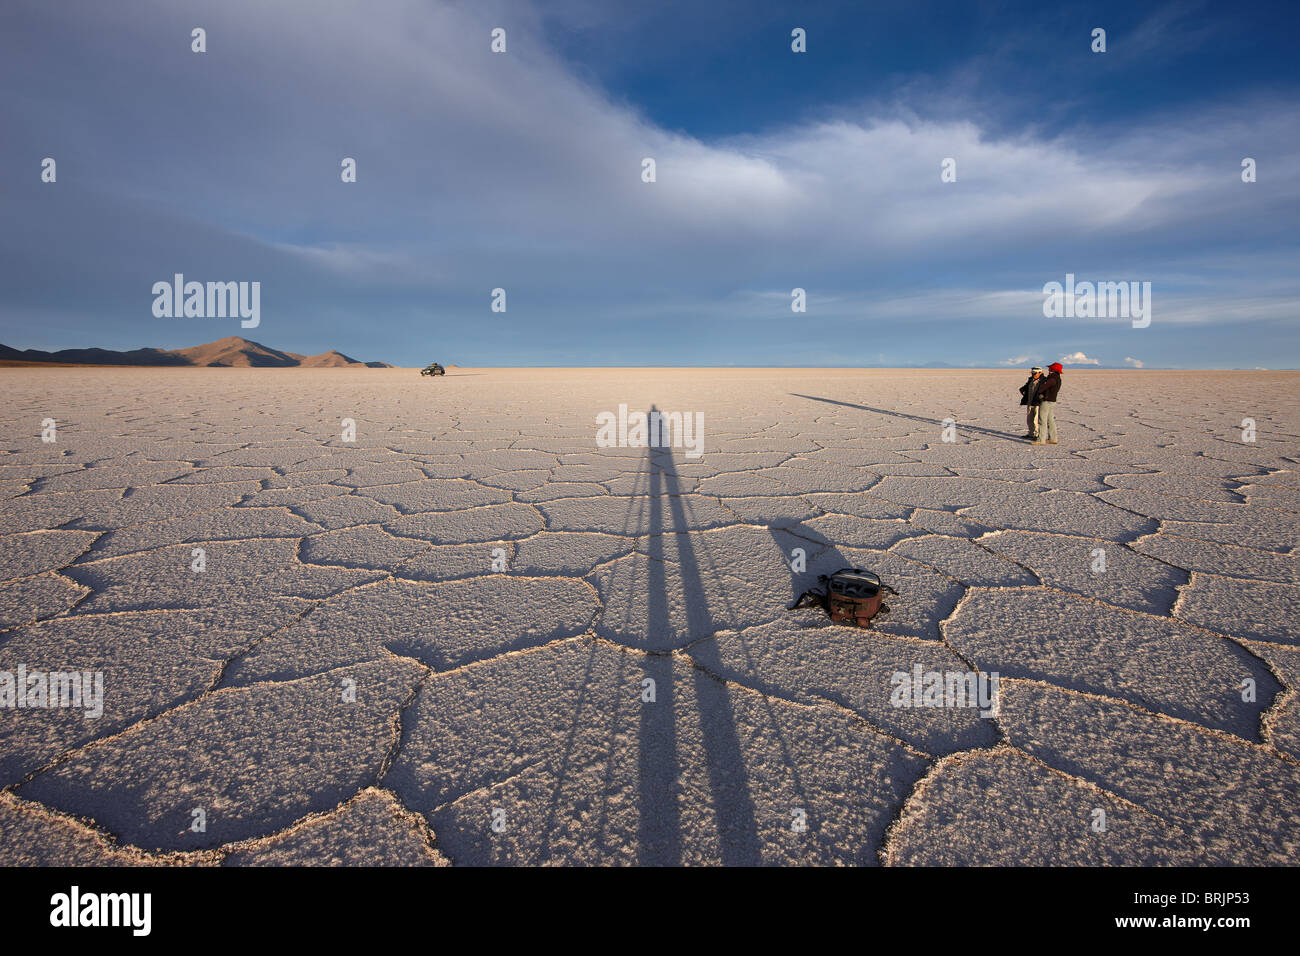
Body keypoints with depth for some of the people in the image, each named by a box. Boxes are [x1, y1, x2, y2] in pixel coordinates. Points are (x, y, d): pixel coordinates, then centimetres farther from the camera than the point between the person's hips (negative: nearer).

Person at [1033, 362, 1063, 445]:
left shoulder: (1052, 379, -20)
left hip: (1046, 402, -10)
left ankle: (1041, 440, -9)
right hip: (1052, 401, 10)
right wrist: (1041, 394, -6)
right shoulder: (1057, 379, 14)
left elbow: (1042, 387, -22)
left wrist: (1038, 393, 0)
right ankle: (1053, 439, 18)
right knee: (1050, 421, 14)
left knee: (1042, 421, -8)